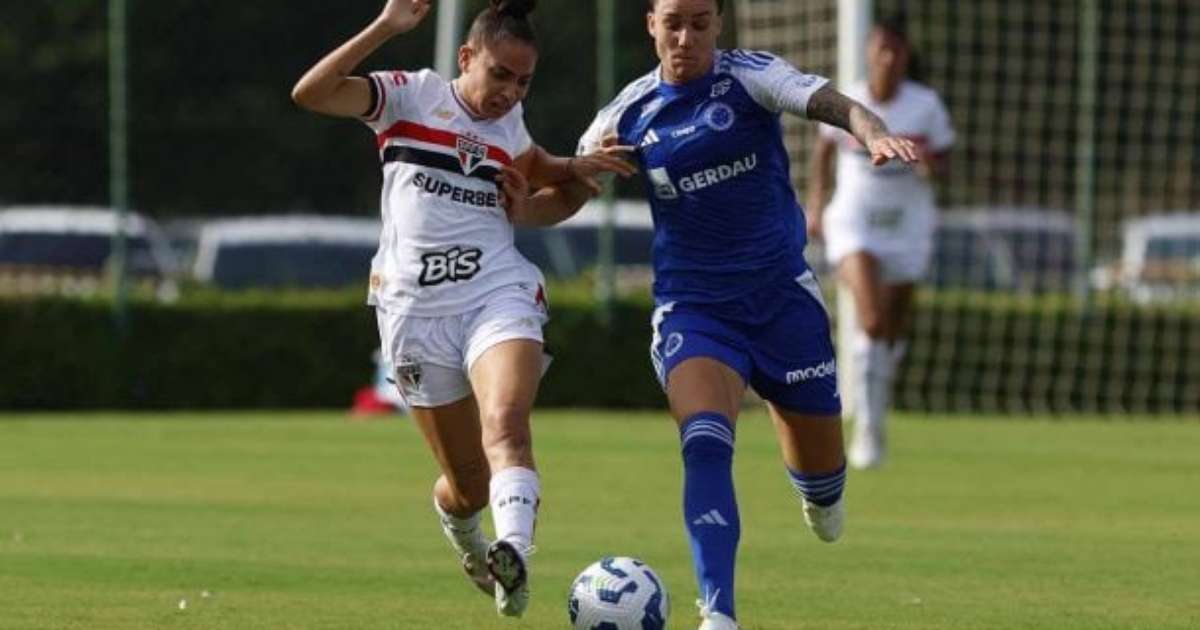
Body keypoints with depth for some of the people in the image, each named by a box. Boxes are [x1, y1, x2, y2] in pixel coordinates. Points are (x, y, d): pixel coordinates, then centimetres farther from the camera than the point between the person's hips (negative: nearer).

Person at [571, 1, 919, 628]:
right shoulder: (630, 112, 0)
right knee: (704, 445, -26)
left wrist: (875, 134, -47)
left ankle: (821, 495, 50)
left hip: (780, 293, 0)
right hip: (692, 306, 0)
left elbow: (830, 104, -25)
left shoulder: (751, 76, -7)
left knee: (820, 472, 10)